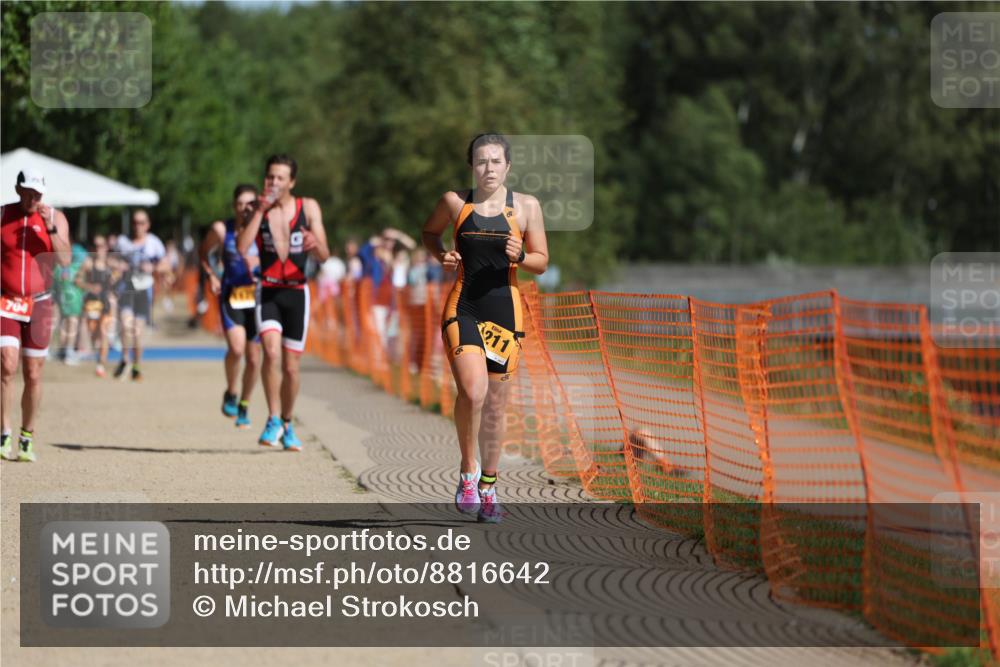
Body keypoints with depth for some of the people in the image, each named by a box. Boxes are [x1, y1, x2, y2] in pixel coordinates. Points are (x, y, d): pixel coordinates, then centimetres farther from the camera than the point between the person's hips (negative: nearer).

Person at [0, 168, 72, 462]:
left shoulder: (55, 218, 0)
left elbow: (65, 260, -11)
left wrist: (50, 228, -22)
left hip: (39, 305, 1)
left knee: (33, 374, 4)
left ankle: (27, 438, 16)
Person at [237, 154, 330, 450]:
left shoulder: (308, 208, 0)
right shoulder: (259, 209, 1)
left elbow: (324, 256, -4)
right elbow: (242, 247, -15)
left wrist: (314, 245, -27)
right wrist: (260, 211, -18)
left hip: (296, 292, 1)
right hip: (267, 291, -1)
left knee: (291, 366, 5)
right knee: (271, 351, -24)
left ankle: (286, 425, 24)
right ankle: (273, 419, -12)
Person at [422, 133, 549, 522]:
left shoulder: (526, 206, 3)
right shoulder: (455, 202, 3)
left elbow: (542, 263, 8)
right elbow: (429, 231, 22)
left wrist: (519, 257, -14)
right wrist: (442, 256, 2)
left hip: (505, 310, 2)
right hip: (463, 309, -2)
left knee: (495, 405, 8)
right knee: (472, 391, -23)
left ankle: (487, 487, 23)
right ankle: (468, 471, -4)